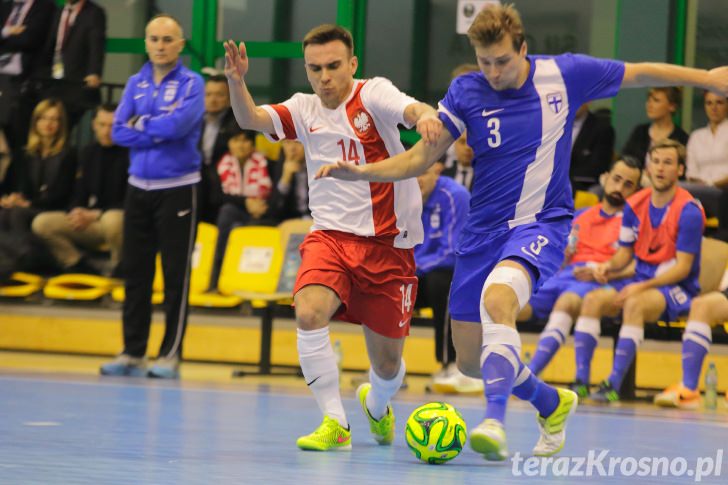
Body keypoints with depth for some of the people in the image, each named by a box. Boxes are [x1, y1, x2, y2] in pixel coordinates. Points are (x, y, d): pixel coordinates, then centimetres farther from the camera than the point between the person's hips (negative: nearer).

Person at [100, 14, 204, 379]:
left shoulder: (191, 83, -4)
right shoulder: (136, 84, 10)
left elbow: (179, 124, -20)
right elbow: (119, 132, 0)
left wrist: (142, 124, -5)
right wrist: (159, 133, -10)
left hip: (177, 189, -5)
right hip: (139, 187, 5)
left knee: (176, 276, -3)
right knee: (135, 272, 6)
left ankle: (170, 355, 1)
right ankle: (132, 353, 11)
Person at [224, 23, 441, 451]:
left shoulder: (372, 93, -6)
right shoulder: (305, 110, 5)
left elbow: (411, 109, -26)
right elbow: (251, 119, -9)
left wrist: (427, 116, -50)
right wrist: (237, 83, -30)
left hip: (388, 245, -2)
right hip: (330, 236, 2)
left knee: (388, 363, 5)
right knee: (309, 312, -29)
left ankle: (377, 405, 42)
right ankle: (335, 423, -17)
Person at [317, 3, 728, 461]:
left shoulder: (564, 75, -6)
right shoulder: (466, 92, -3)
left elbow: (639, 73, 8)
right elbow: (420, 158, 2)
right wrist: (361, 172, -13)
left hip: (542, 224, -4)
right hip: (484, 230, 4)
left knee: (497, 299, -36)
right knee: (471, 361, 5)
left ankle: (495, 420, -40)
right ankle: (553, 405, 33)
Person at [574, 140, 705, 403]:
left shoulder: (688, 211, -13)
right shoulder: (635, 205, 5)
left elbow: (683, 267, -15)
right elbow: (625, 252, 14)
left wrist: (642, 287, -25)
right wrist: (609, 266, -10)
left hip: (676, 287, -6)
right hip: (641, 280, 6)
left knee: (635, 304, -36)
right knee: (592, 299, -19)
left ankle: (613, 384, -37)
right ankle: (581, 381, -25)